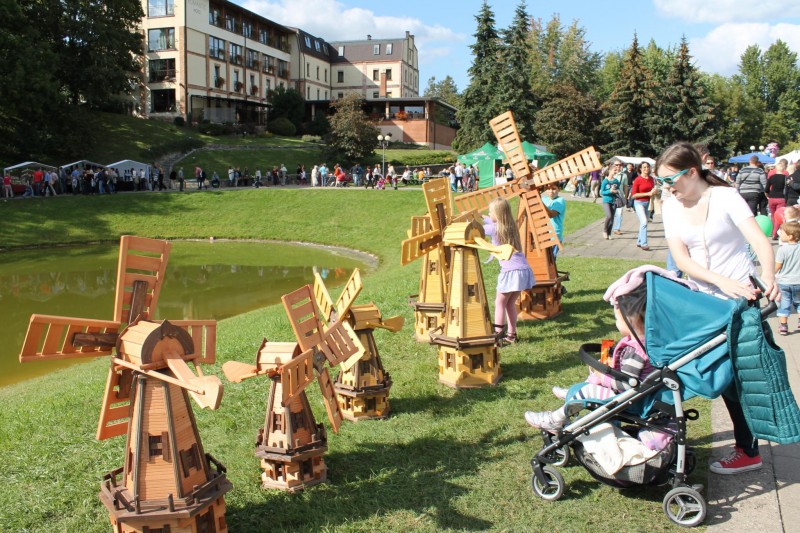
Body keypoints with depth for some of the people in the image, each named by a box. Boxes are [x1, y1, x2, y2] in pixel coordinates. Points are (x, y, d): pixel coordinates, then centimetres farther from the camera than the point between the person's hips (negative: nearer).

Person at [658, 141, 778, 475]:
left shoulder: (725, 197, -13)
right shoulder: (672, 207, -1)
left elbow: (759, 240, -23)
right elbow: (681, 258, -11)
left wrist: (768, 277, -43)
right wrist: (721, 281, -27)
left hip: (741, 296, -4)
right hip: (705, 298, 4)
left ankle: (748, 452, 12)